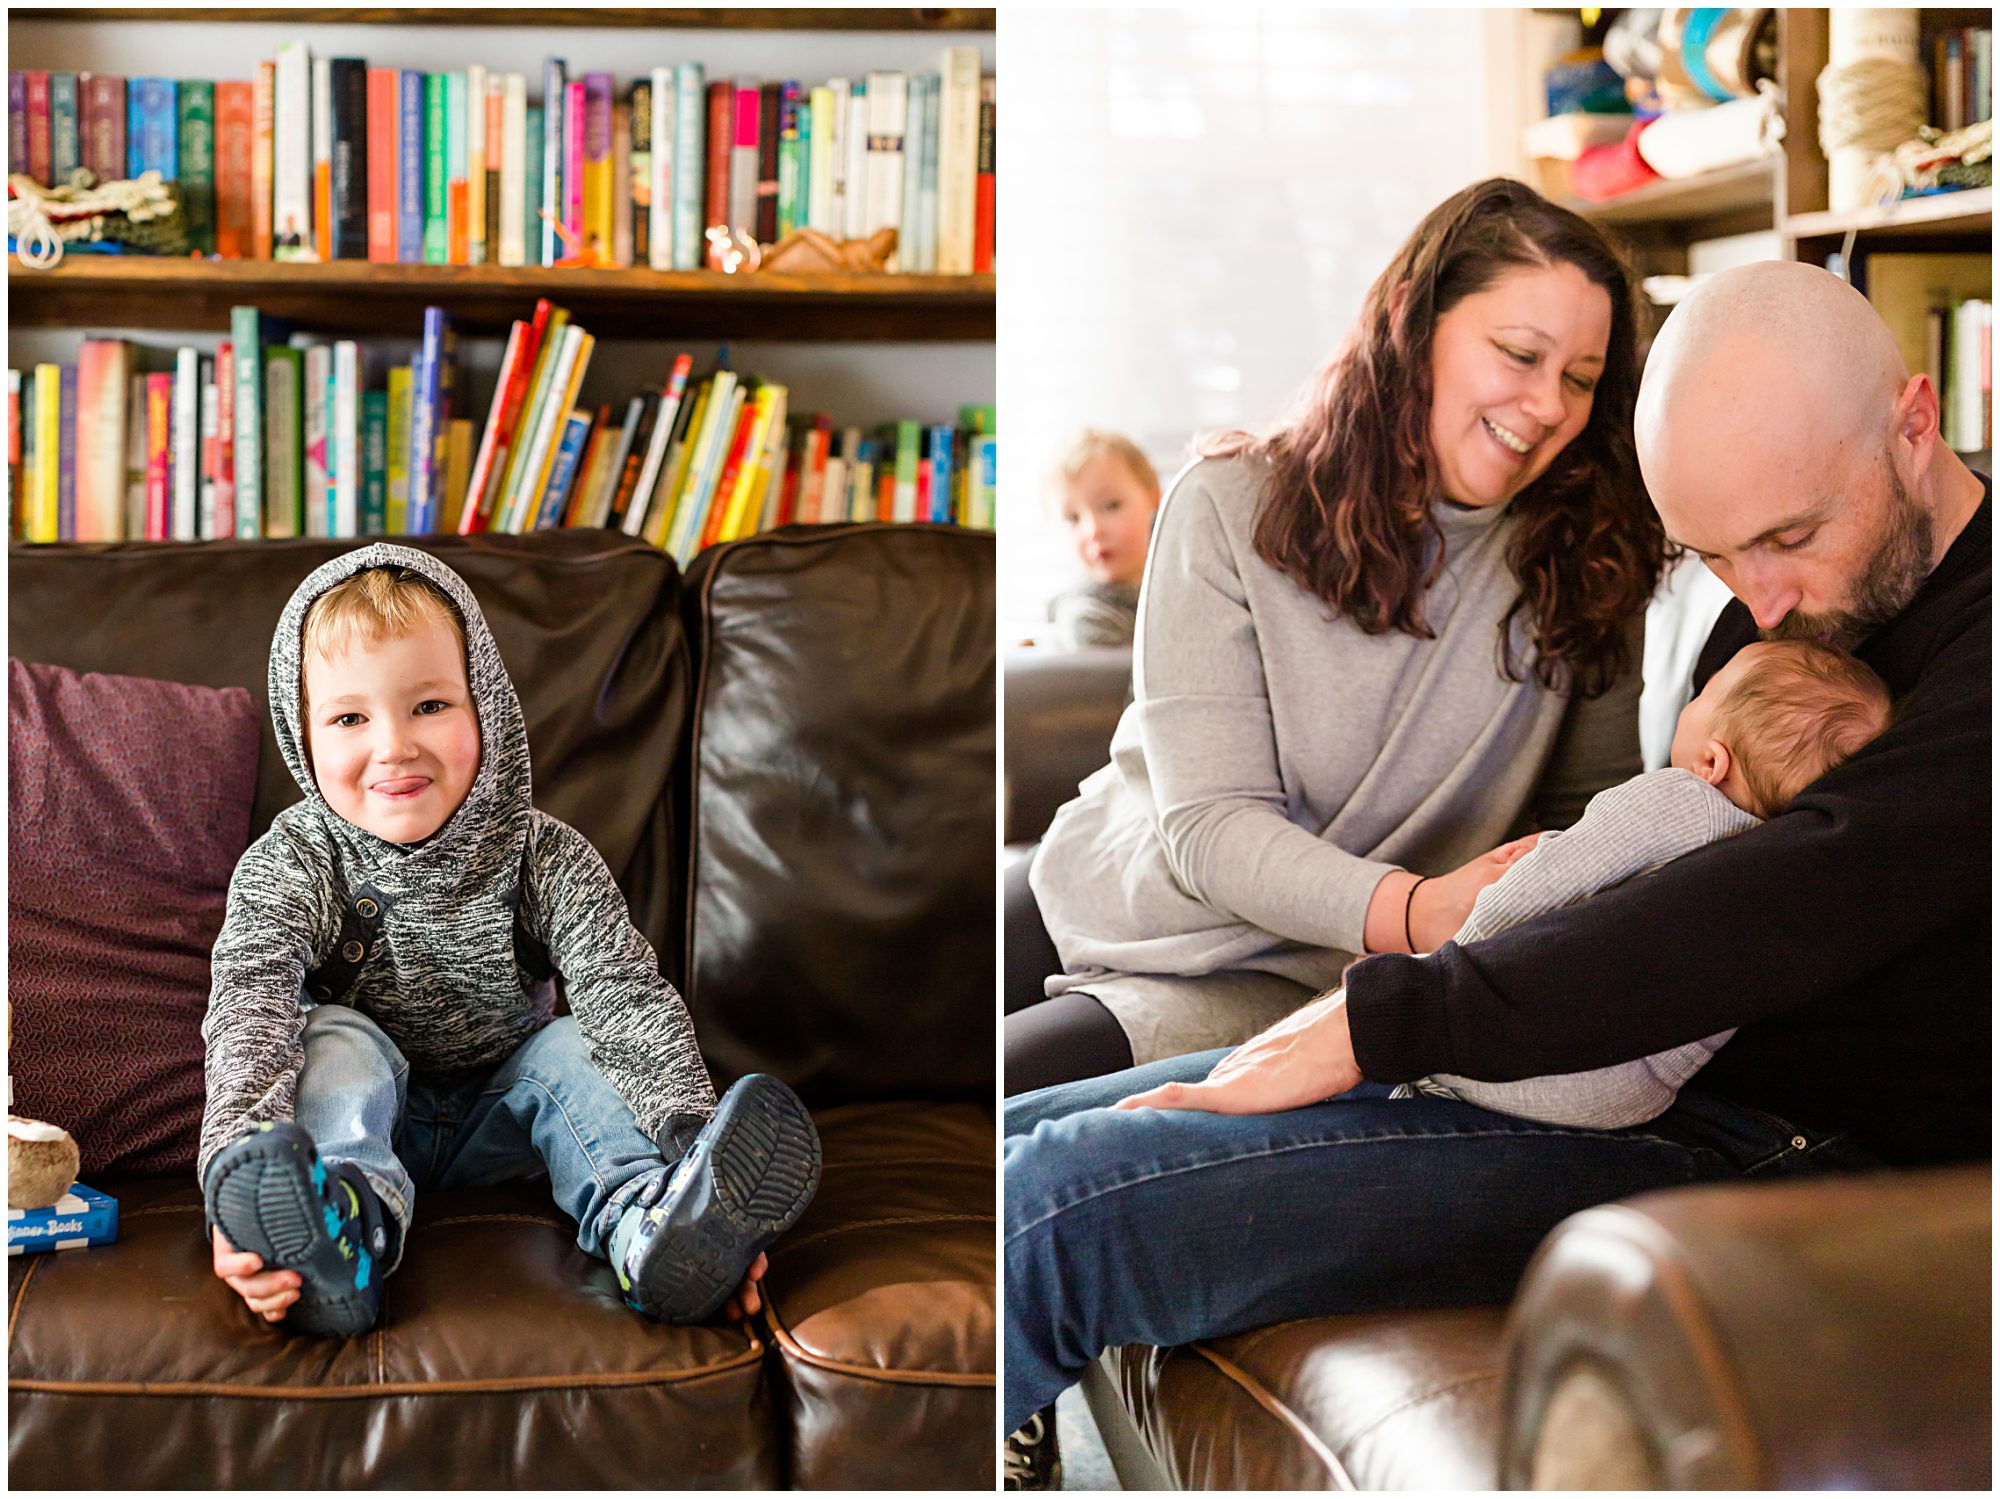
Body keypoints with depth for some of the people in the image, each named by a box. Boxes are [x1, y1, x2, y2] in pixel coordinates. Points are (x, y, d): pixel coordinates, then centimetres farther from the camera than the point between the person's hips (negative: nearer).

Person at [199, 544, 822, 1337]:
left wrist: (695, 1143, -45)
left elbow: (630, 1001, -27)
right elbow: (248, 1012, -34)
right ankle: (344, 1220, -56)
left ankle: (643, 1222, -48)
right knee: (336, 1037, -28)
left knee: (574, 1047, -23)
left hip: (499, 1118, 2)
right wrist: (242, 1164, -55)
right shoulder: (290, 866, -19)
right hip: (367, 1115, -1)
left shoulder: (545, 860, -16)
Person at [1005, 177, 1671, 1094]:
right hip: (1092, 905, 1)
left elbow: (1588, 807, 6)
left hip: (1278, 985, -1)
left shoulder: (1588, 565, -4)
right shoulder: (1231, 505, -9)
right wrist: (1418, 909, -32)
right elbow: (1208, 821, -15)